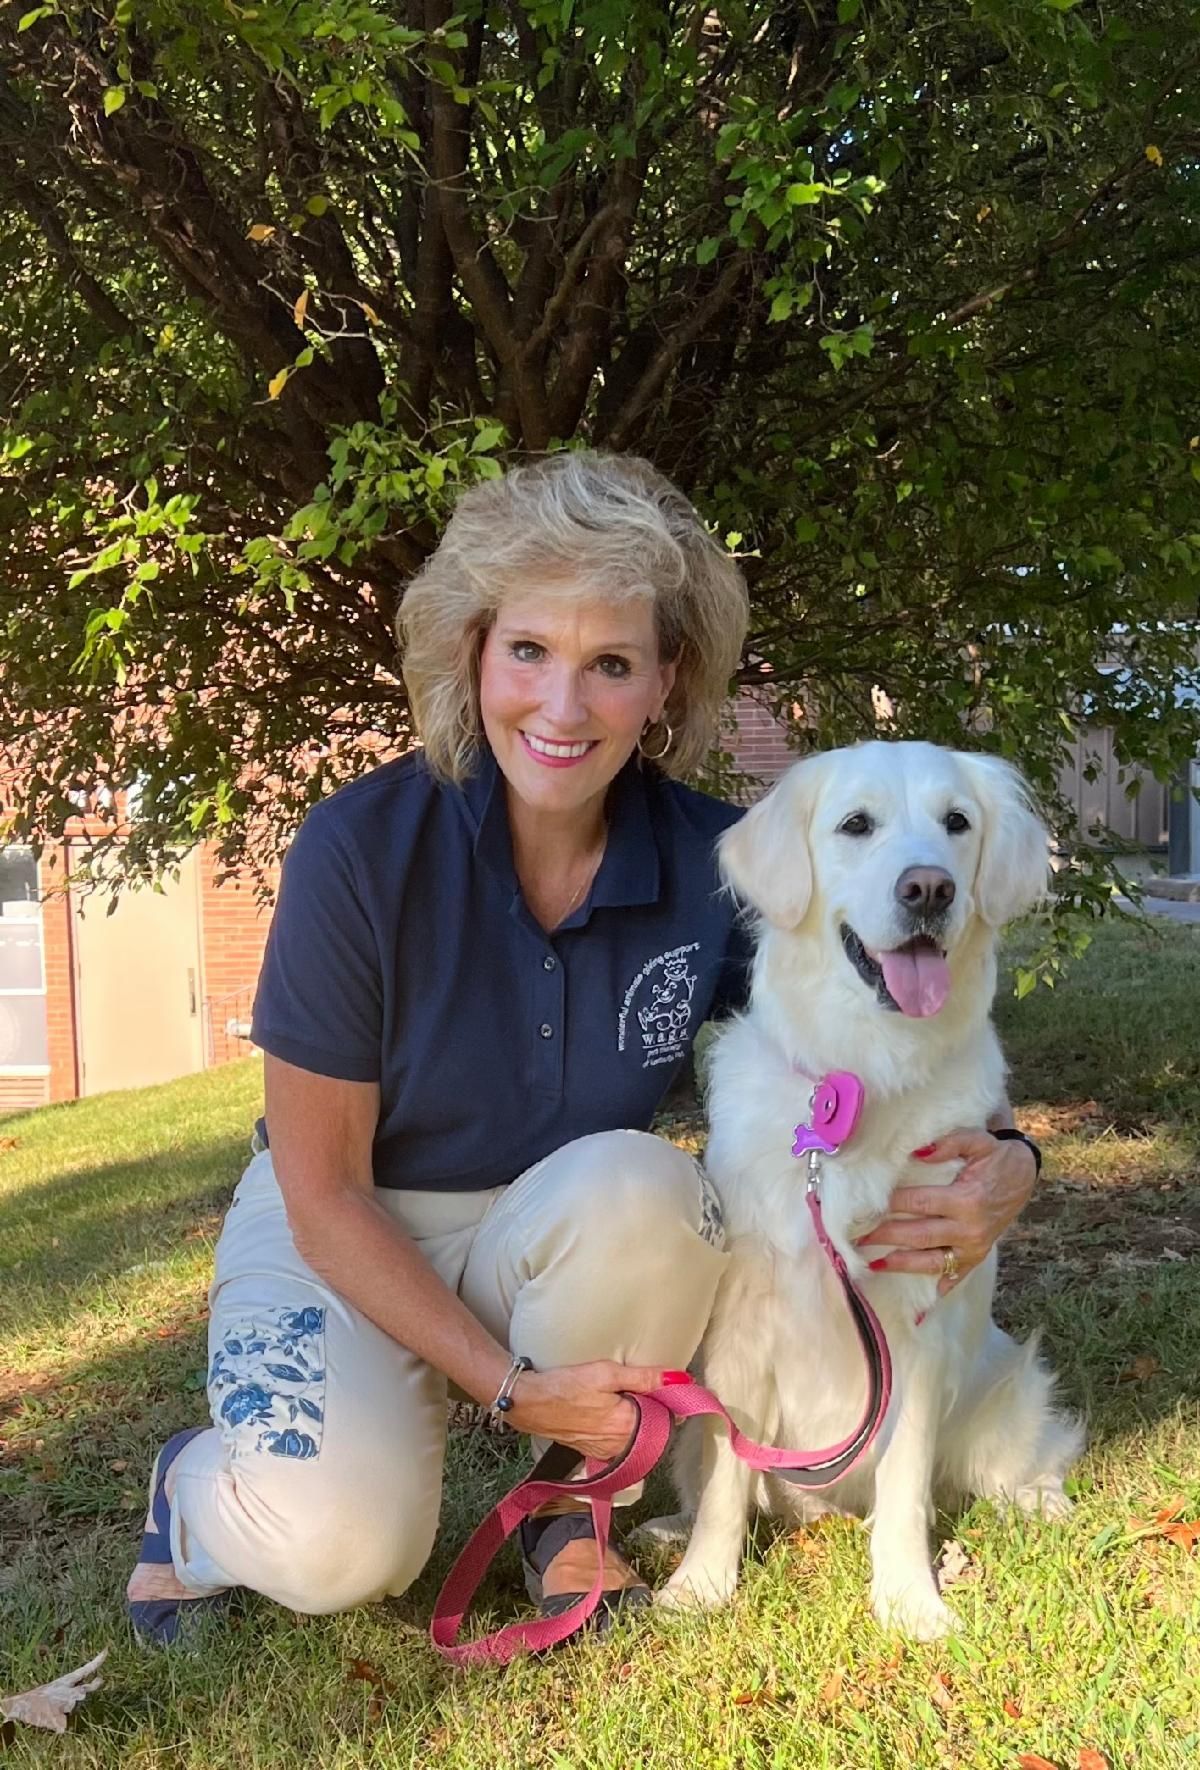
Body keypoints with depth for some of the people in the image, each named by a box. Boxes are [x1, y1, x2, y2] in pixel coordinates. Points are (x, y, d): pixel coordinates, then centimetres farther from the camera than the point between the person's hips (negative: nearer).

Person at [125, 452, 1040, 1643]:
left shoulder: (715, 863, -15)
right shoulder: (362, 847, -21)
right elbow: (324, 1191, -15)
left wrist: (996, 1166, -25)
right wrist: (505, 1384, -20)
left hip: (563, 1238, 3)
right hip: (340, 1243, -2)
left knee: (639, 1185, -31)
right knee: (347, 1546, -29)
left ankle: (573, 1509, -3)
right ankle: (198, 1488, 9)